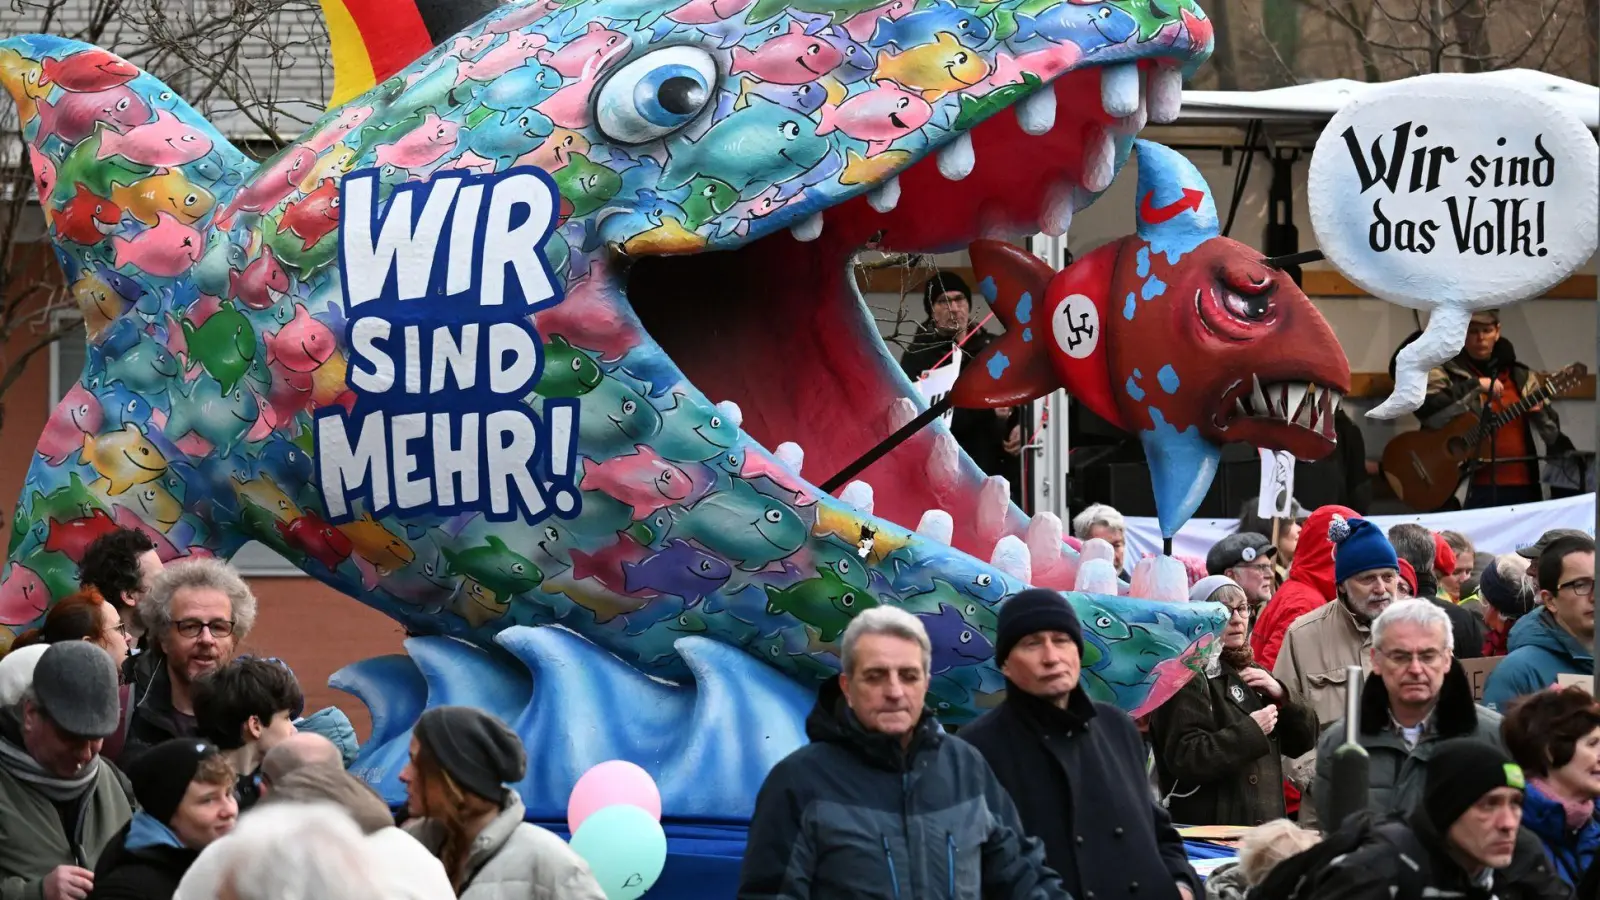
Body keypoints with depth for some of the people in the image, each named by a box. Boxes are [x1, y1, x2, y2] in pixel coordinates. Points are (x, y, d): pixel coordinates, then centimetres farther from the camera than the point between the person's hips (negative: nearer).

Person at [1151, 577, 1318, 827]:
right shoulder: (1190, 678, -8)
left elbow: (1302, 742, 16)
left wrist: (1281, 696, -1)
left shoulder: (1252, 672, 19)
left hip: (1264, 827, 8)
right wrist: (1251, 730, -17)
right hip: (1209, 827, -8)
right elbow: (1185, 759, -21)